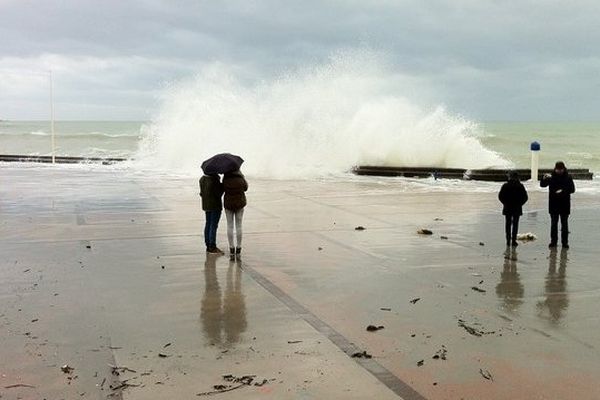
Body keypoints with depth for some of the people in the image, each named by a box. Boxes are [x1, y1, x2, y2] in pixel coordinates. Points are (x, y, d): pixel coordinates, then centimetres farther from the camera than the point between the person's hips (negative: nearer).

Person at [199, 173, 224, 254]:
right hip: (215, 205, -8)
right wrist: (222, 185, -9)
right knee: (213, 225, -2)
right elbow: (218, 193, -20)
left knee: (208, 224, 14)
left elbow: (201, 193, 10)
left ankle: (208, 246, 21)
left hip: (206, 205, 8)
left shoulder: (202, 179, 2)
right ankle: (212, 247, 1)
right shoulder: (214, 180, -23)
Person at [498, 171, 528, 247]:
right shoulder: (520, 186, -6)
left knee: (508, 224, 10)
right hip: (517, 209, -1)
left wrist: (506, 203, 7)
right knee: (515, 224, 4)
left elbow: (500, 196, -4)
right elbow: (525, 197, -5)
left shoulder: (505, 186, -5)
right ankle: (513, 241, 2)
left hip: (507, 208, 1)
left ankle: (508, 241, 9)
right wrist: (519, 204, 6)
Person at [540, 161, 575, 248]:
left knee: (564, 224, 3)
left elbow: (572, 189, -5)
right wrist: (544, 178, -18)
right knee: (553, 224, 6)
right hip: (553, 204, 1)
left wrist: (563, 191, -21)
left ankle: (565, 242, 7)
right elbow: (542, 185, 2)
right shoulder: (551, 177, 2)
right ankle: (553, 241, 13)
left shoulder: (568, 177, -1)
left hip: (565, 205, -1)